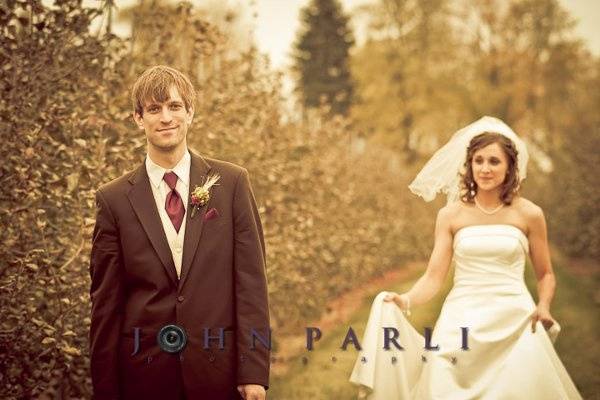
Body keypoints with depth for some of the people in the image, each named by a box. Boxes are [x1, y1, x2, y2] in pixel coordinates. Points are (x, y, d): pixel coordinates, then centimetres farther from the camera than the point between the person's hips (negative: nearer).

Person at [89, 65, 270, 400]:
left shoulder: (232, 182, 1)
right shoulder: (114, 199, 1)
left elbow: (251, 280, -2)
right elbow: (106, 301, 2)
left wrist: (254, 371, -7)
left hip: (220, 368, 0)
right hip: (144, 372, 0)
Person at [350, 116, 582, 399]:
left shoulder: (528, 214, 2)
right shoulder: (451, 215, 3)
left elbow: (545, 274, 13)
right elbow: (434, 277, -2)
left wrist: (544, 307, -6)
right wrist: (405, 301, -20)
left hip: (515, 323, 0)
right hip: (463, 322, 1)